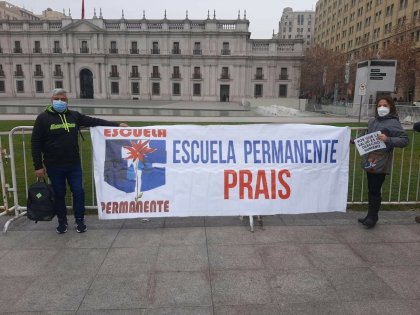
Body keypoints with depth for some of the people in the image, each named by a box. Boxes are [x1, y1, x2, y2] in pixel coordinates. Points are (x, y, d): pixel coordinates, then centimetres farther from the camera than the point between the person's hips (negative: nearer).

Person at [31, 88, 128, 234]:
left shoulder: (74, 116, 4)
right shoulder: (43, 118, -5)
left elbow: (95, 121, 3)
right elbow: (35, 143, -5)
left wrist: (117, 125, -3)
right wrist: (38, 166, -8)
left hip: (74, 165, 2)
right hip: (54, 166, -2)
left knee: (78, 192, 5)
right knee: (59, 194, 10)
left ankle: (79, 220, 22)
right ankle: (62, 221, 27)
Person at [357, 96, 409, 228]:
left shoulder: (393, 123, -7)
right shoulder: (372, 121, 12)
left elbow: (405, 140, -12)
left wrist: (388, 139, -23)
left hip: (381, 163, -6)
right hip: (369, 161, 6)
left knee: (375, 191, 0)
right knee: (371, 190, 14)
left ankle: (372, 217, 14)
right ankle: (370, 215, 25)